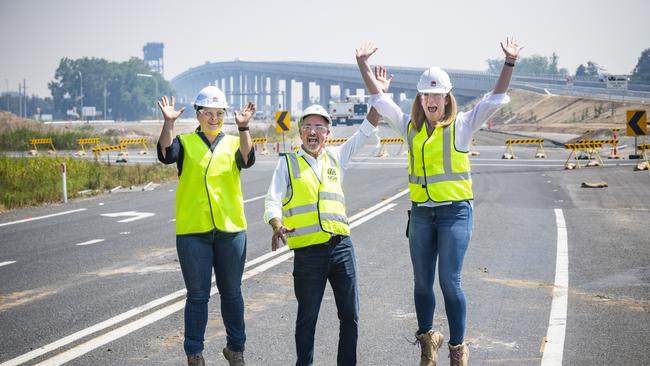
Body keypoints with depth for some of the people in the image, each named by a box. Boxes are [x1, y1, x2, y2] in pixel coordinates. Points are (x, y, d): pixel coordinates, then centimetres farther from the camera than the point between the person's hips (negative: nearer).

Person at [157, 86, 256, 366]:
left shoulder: (234, 143, 8)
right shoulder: (185, 143, 4)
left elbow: (247, 160, -13)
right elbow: (166, 154, -16)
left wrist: (243, 128, -27)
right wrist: (168, 123, -28)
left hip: (231, 230, 2)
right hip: (193, 231, -2)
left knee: (231, 292, 11)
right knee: (197, 295, 3)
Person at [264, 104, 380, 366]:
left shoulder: (335, 157, 15)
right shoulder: (288, 163, 4)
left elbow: (366, 131, 17)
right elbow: (272, 200, -5)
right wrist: (277, 227, -25)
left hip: (341, 246, 3)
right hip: (308, 252, -3)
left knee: (350, 315, 6)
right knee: (307, 318, 4)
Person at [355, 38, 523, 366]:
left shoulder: (462, 126, -1)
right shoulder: (411, 127, 9)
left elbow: (495, 99, -7)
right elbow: (379, 98, 11)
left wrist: (509, 63, -17)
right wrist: (363, 64, 4)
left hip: (455, 211, -4)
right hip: (421, 213, 4)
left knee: (450, 282, -7)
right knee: (422, 283, 11)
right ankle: (427, 339, 29)